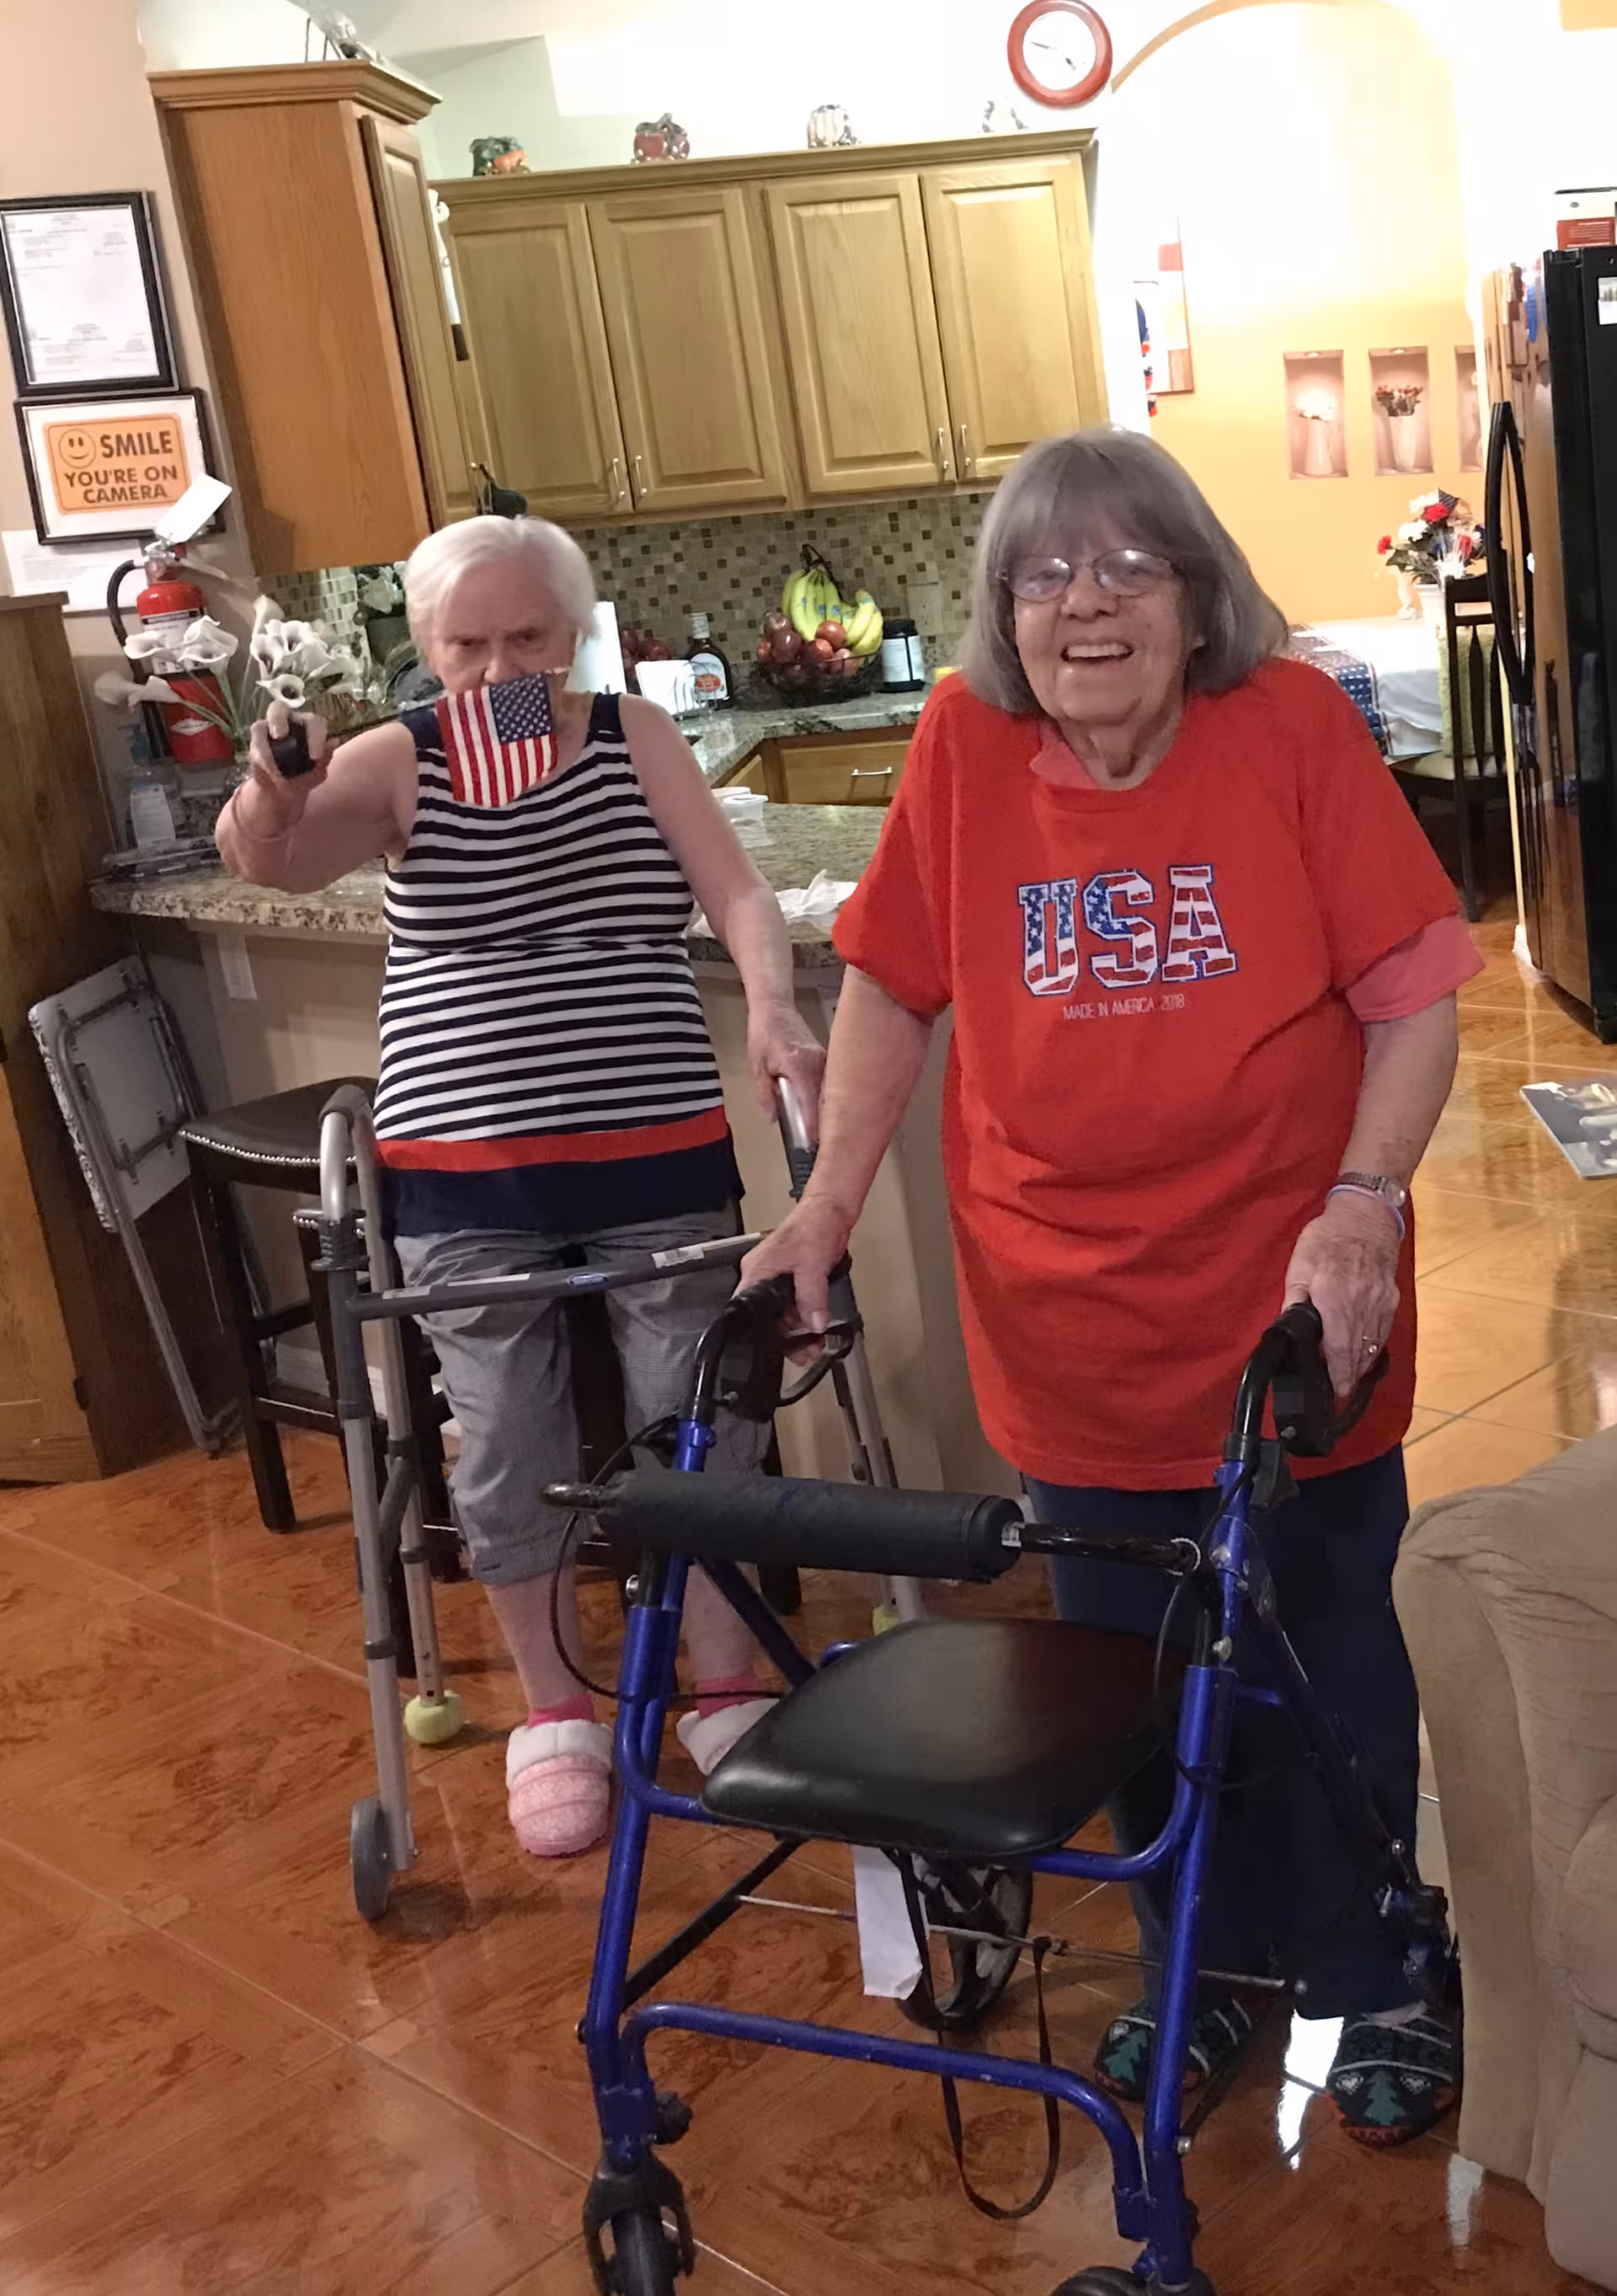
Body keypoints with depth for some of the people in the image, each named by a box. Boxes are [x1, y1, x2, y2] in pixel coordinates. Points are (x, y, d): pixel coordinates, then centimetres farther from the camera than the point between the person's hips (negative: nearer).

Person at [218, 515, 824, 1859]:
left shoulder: (636, 739, 2)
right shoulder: (396, 765, -2)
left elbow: (739, 894, -6)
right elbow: (269, 862, -18)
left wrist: (772, 1003, -26)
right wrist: (269, 795, -42)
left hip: (658, 1159, 1)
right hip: (468, 1176, 0)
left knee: (700, 1434, 7)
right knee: (512, 1458, 8)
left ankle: (728, 1693, 26)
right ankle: (556, 1718, 28)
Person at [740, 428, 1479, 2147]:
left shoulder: (1293, 727, -12)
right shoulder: (964, 748, -6)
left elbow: (1414, 993, -10)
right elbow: (891, 989, 3)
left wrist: (1362, 1200, -22)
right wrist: (828, 1199, -5)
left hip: (1291, 1326, -2)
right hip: (1072, 1341, 2)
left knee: (1330, 1669, 15)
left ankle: (1374, 1983, 38)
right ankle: (1199, 1964, 42)